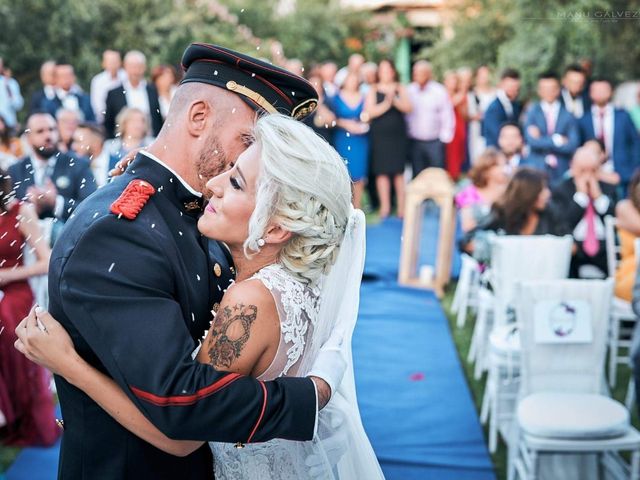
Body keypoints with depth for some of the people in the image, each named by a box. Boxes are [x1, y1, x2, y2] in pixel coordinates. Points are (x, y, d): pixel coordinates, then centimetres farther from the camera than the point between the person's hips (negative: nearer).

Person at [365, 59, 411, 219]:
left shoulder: (400, 89, 10)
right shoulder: (373, 90, 6)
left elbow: (408, 108, -3)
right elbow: (369, 112, -6)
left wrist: (395, 100, -18)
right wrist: (386, 104, -17)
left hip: (398, 135, 1)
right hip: (380, 135, 0)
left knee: (399, 171, -1)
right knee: (382, 171, -2)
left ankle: (401, 206, 4)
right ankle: (385, 206, 5)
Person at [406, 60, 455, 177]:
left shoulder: (439, 91, -5)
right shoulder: (409, 91, 0)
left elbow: (447, 115, -2)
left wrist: (444, 136, -3)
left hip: (434, 142, -2)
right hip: (415, 141, 2)